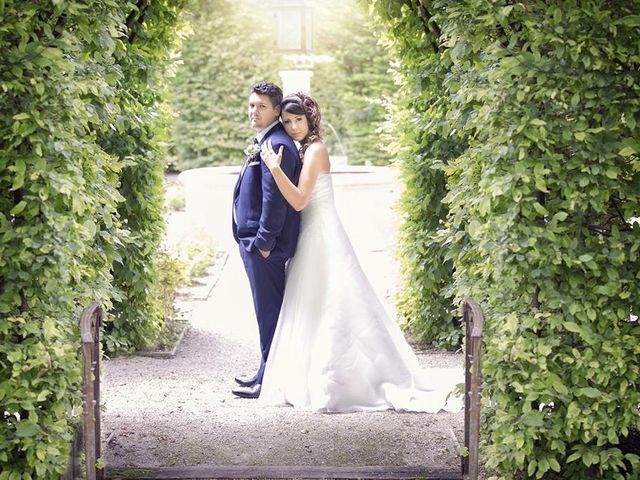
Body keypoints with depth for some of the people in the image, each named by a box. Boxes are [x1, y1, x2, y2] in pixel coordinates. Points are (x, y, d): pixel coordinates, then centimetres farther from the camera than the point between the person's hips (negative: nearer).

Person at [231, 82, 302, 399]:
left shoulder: (276, 145, -18)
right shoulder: (265, 142, 16)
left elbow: (275, 198, -22)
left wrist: (264, 242, -20)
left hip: (263, 243, -11)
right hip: (255, 241, 11)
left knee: (269, 311, -3)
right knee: (269, 311, 17)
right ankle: (268, 371, 26)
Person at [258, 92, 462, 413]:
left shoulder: (315, 150, -13)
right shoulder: (302, 150, 15)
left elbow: (299, 200, -22)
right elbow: (296, 201, 12)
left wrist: (275, 167, -25)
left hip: (323, 240, -10)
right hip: (311, 241, 10)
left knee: (331, 312, -7)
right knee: (313, 312, 11)